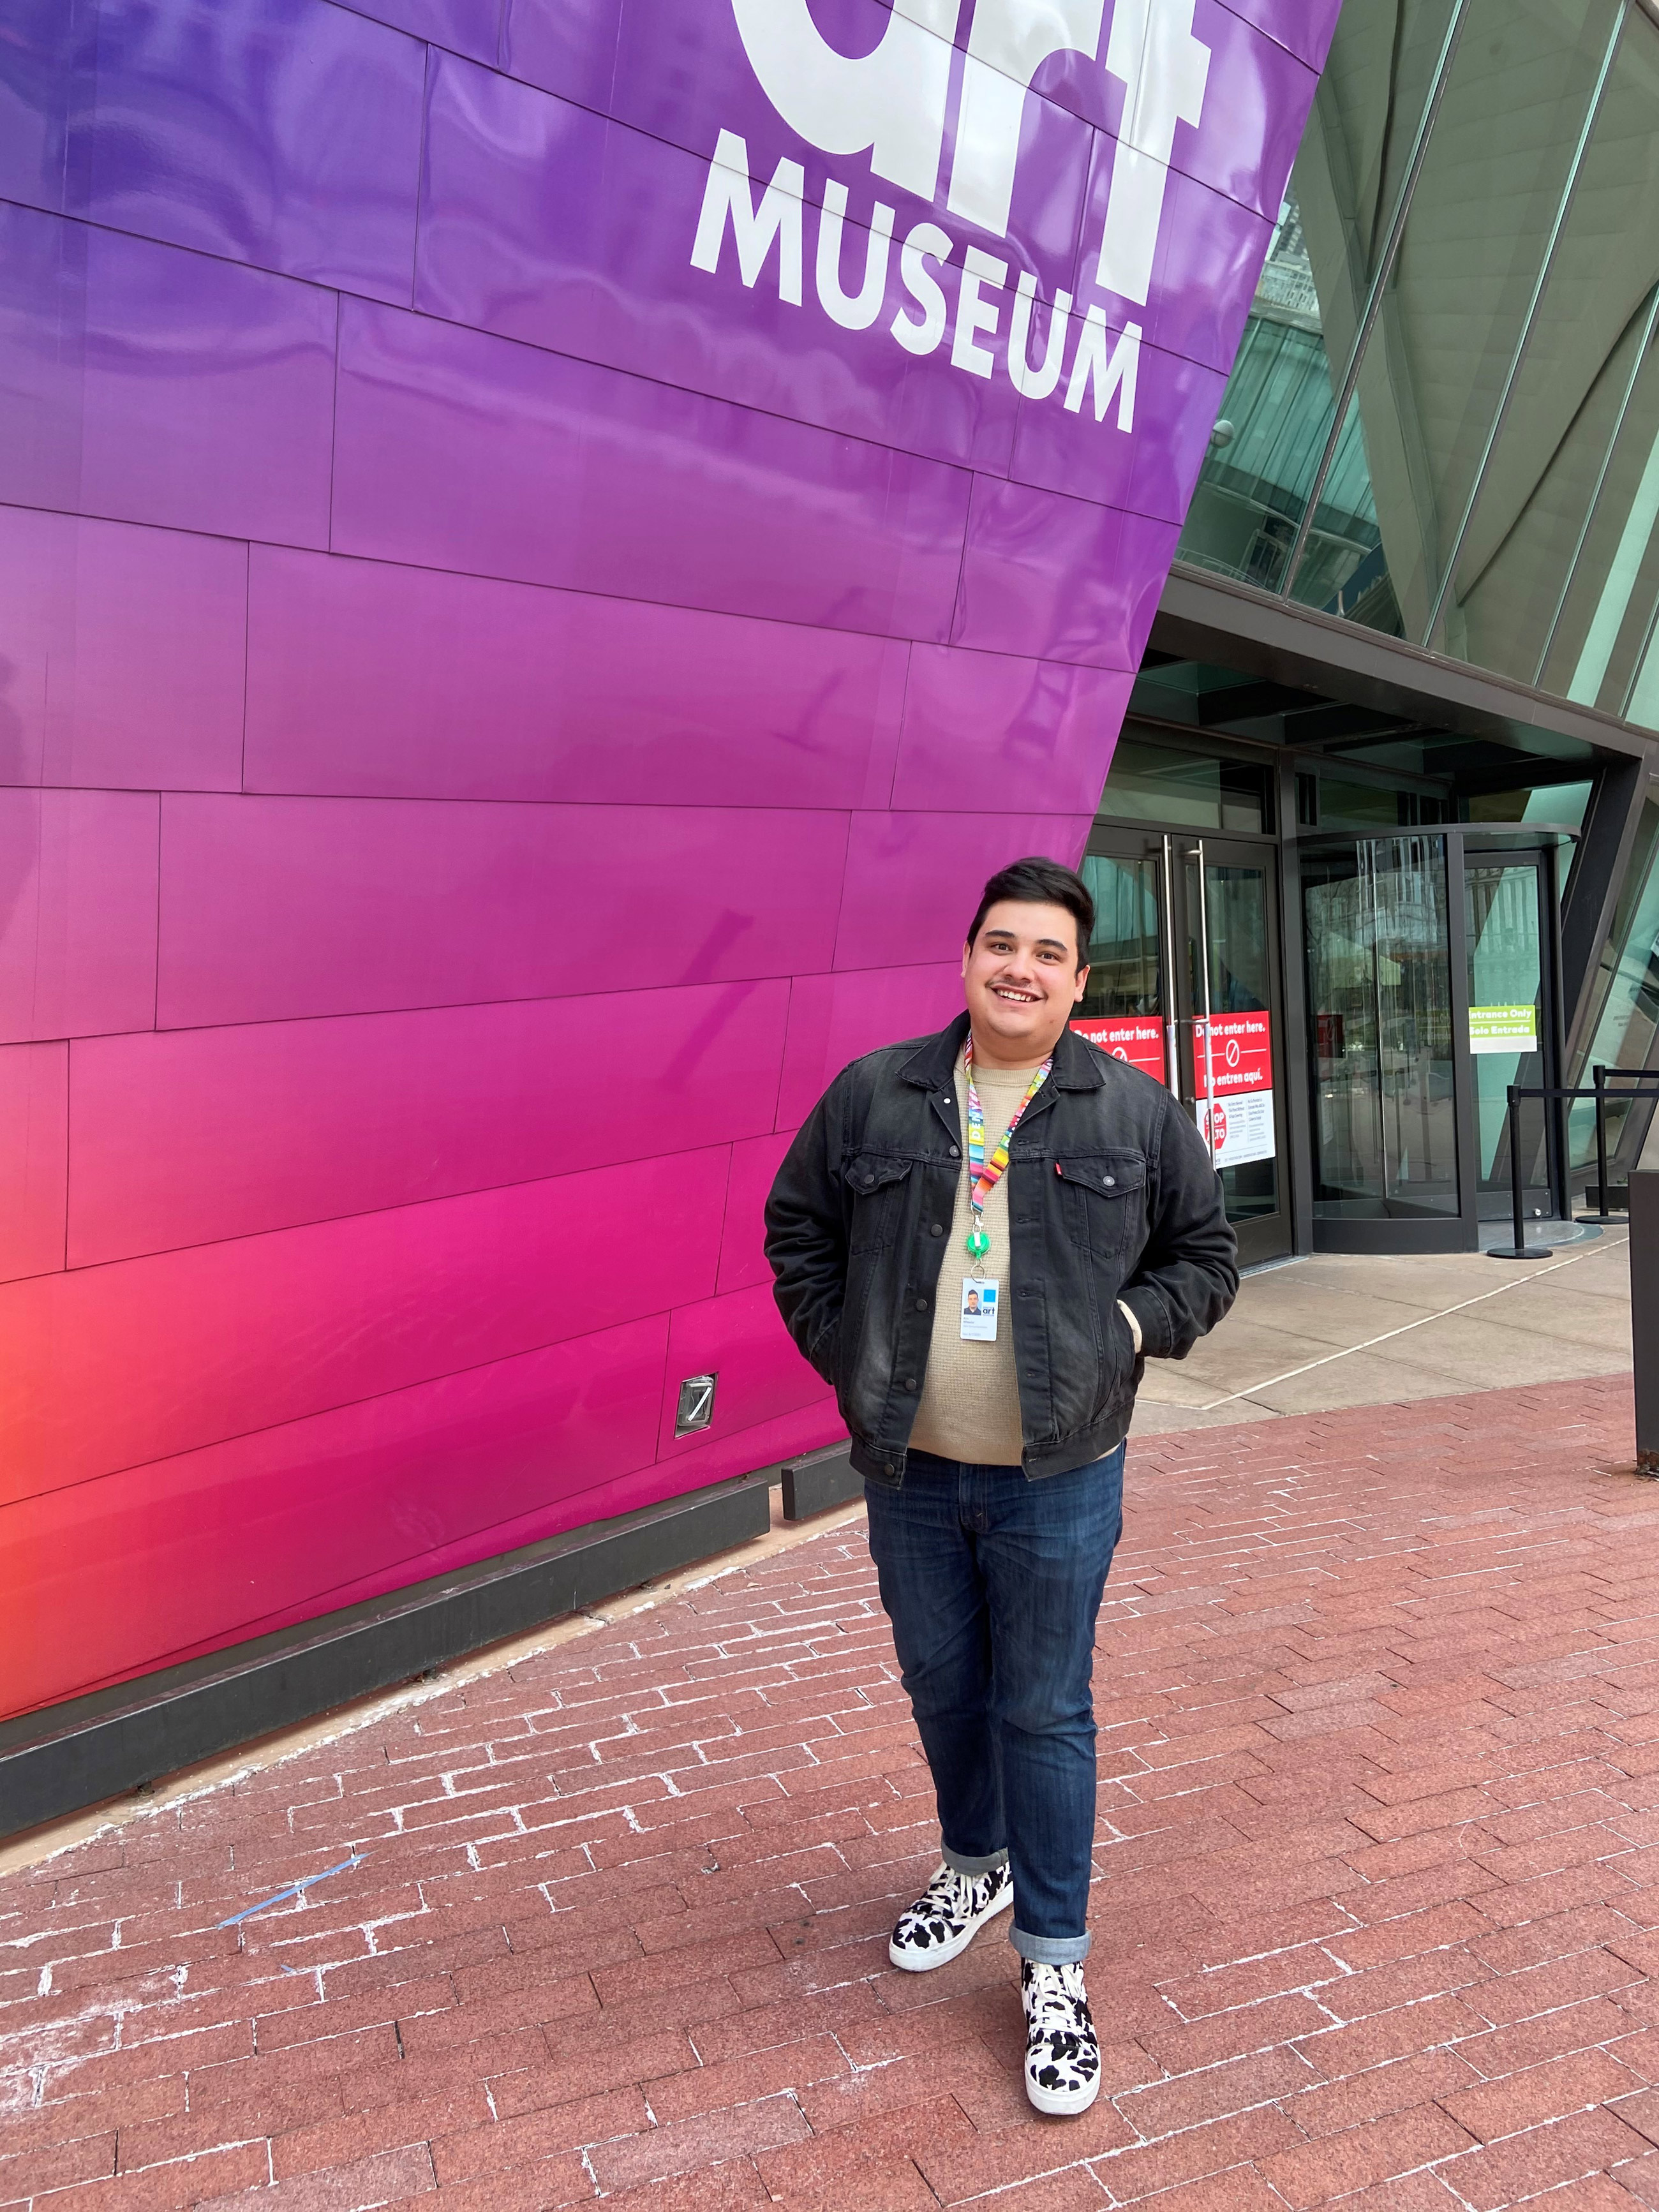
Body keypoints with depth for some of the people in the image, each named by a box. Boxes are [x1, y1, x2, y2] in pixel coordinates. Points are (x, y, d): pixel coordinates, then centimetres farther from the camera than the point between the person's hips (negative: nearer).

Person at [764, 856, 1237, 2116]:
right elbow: (799, 1230, 9)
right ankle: (975, 1865, 47)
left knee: (1044, 1712, 7)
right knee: (941, 1685, 20)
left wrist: (1122, 1332, -8)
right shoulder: (873, 1096, -1)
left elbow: (1206, 1254, 6)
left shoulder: (1137, 1112, -3)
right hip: (909, 1468, 3)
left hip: (1058, 1478, -2)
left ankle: (1054, 1962, 24)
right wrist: (846, 1352, -1)